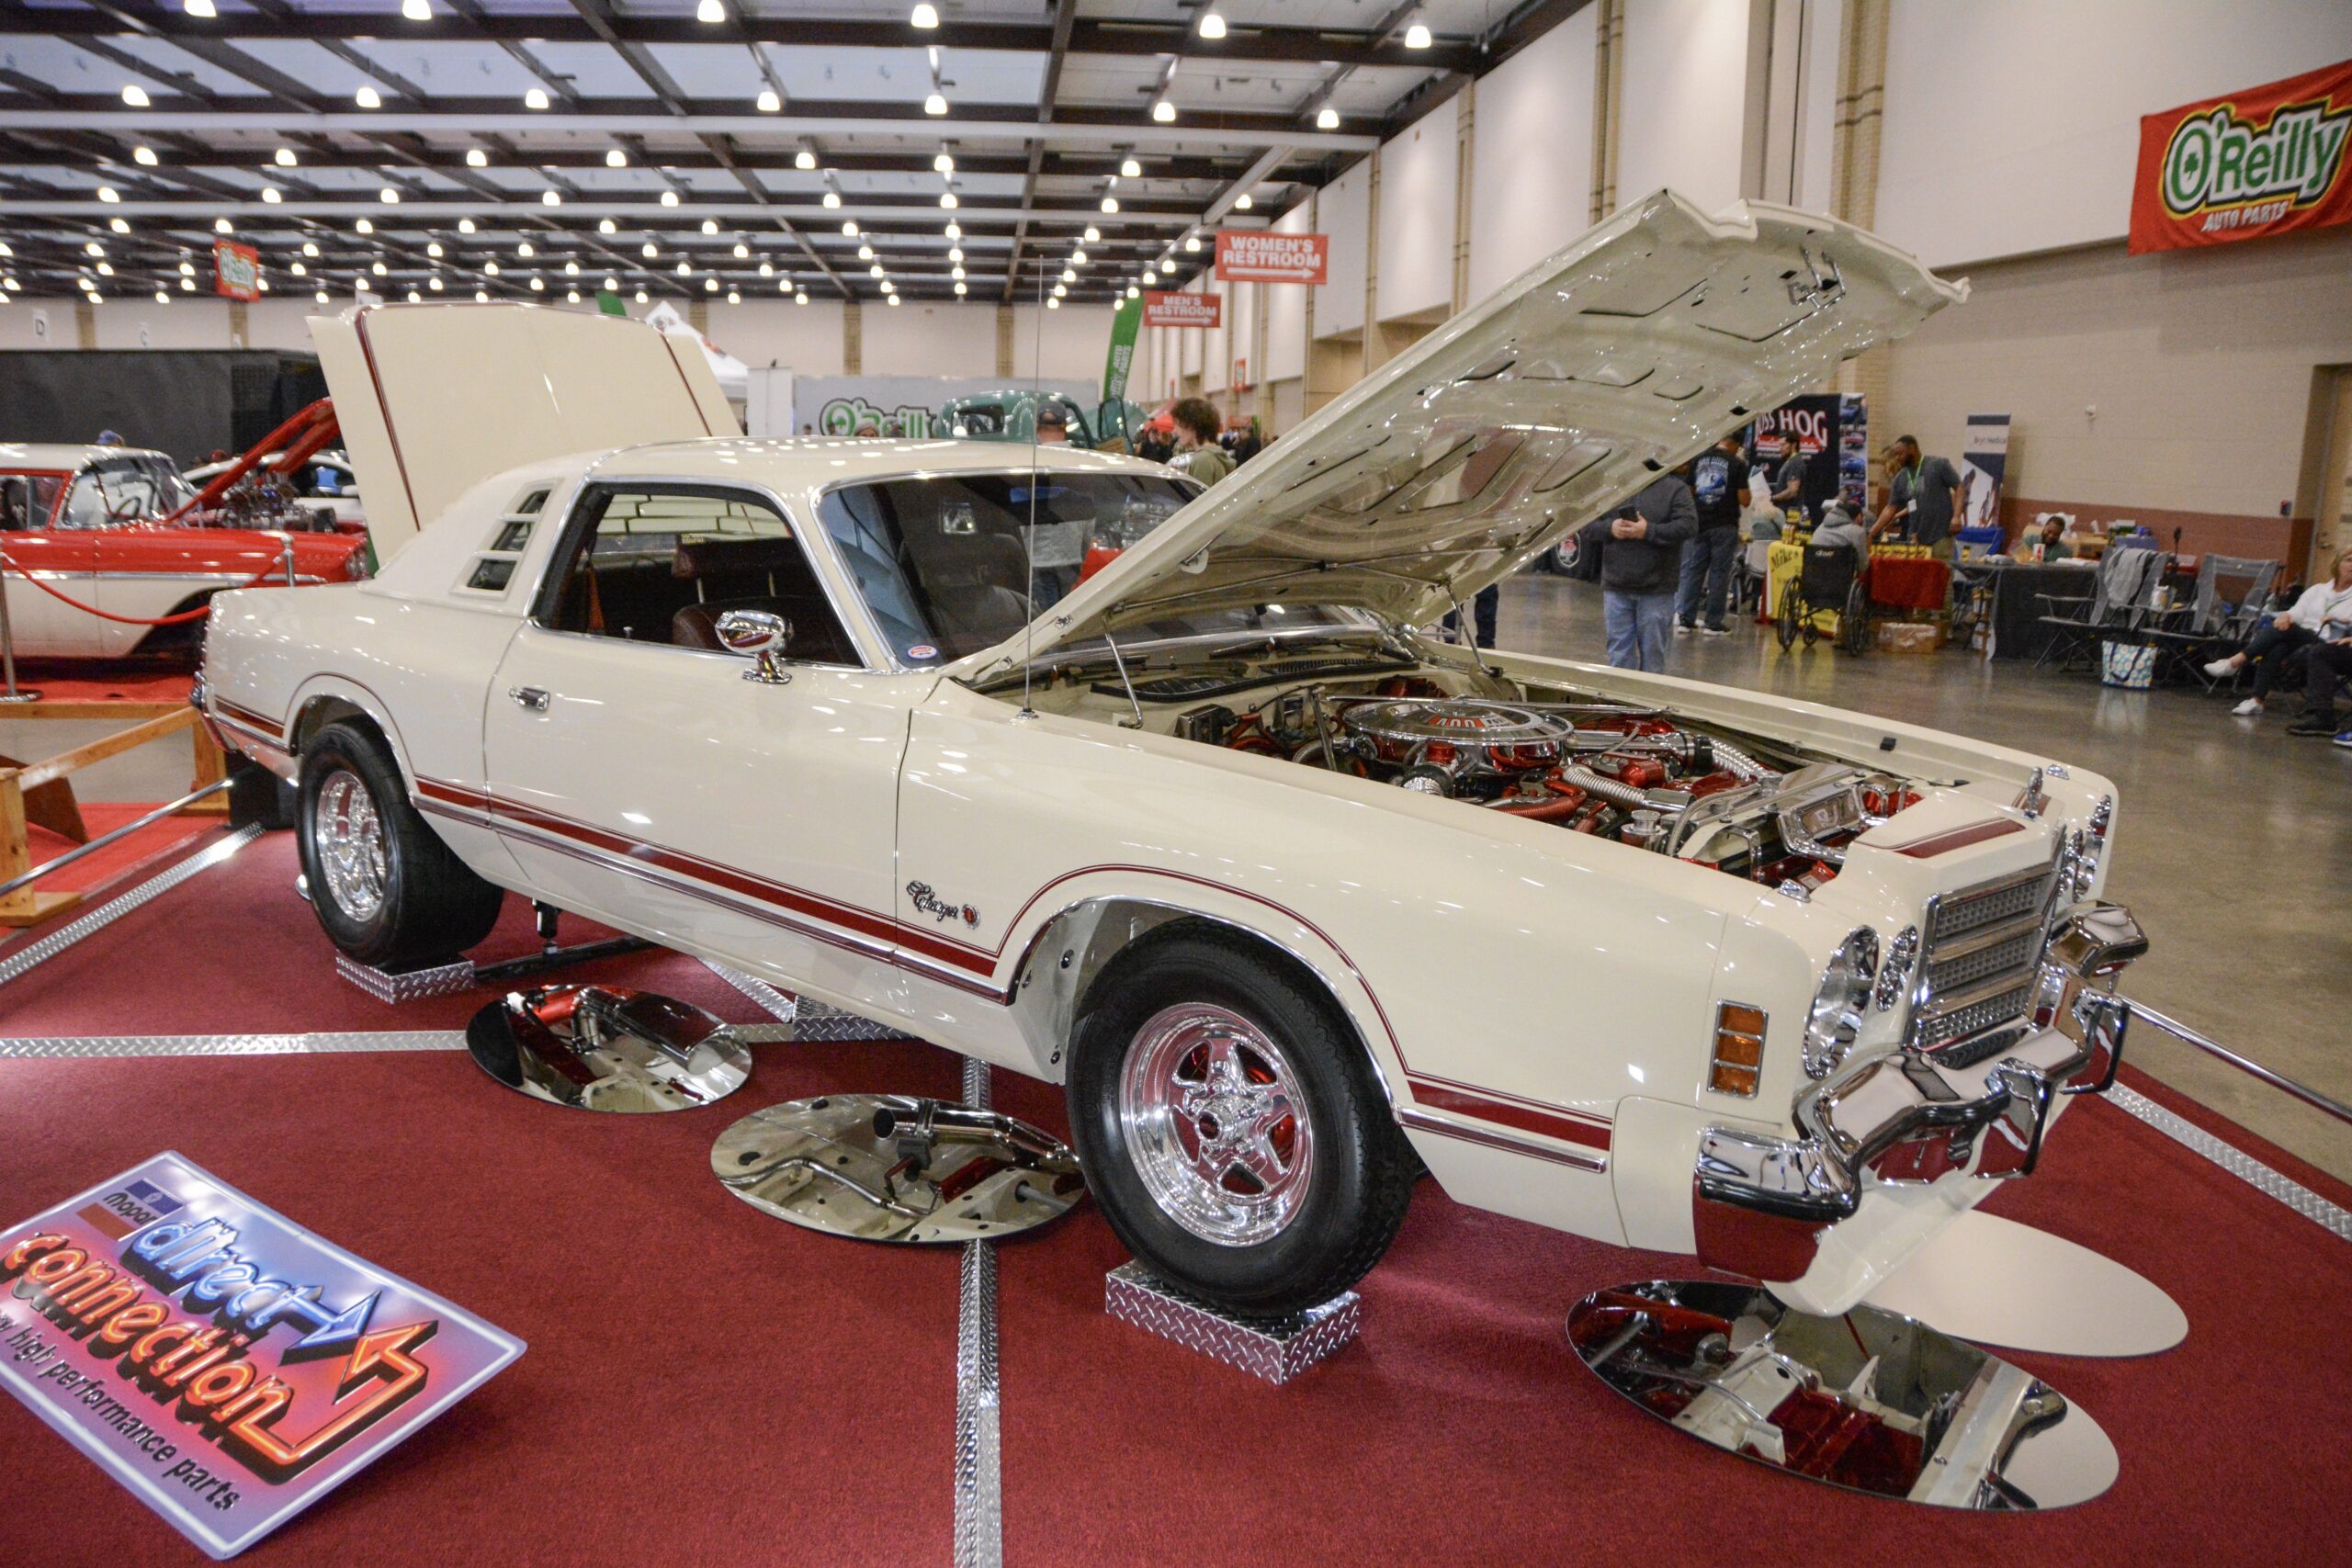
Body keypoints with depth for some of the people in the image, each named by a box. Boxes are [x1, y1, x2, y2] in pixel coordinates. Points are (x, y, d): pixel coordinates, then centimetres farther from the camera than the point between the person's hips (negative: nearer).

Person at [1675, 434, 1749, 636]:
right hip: (1725, 526, -3)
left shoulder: (1698, 459, 4)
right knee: (1719, 573, 2)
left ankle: (1685, 620, 6)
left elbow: (1688, 492, 9)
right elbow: (1744, 500, -8)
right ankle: (1714, 623, 5)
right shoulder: (1737, 463, -7)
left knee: (1692, 571, 7)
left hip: (1700, 524, 3)